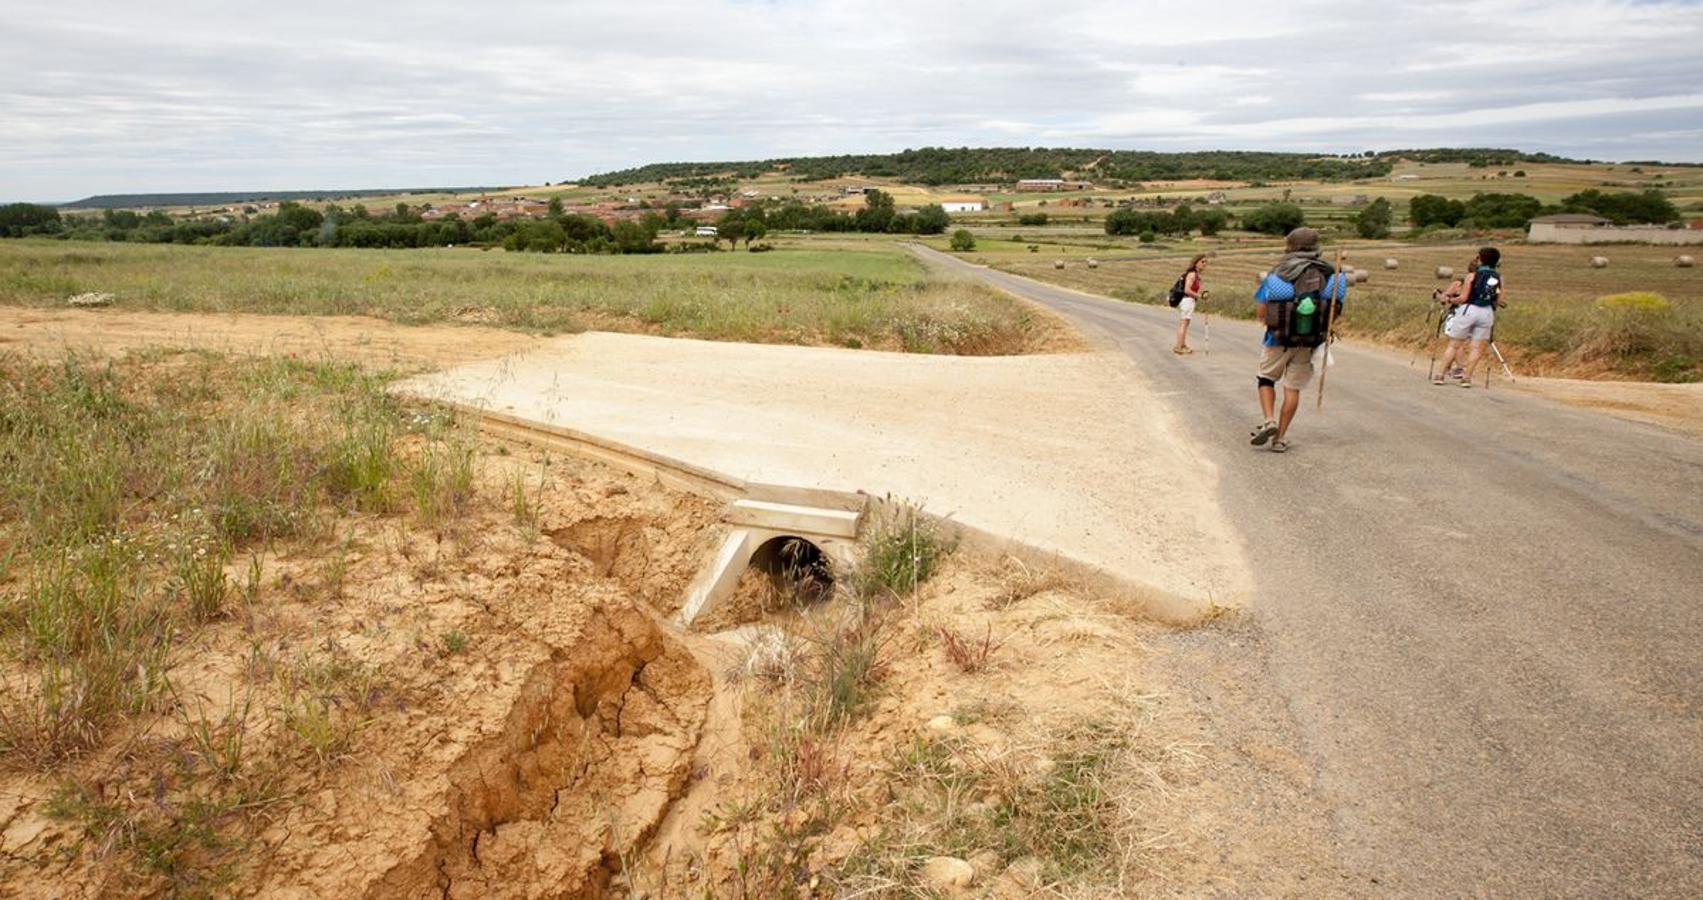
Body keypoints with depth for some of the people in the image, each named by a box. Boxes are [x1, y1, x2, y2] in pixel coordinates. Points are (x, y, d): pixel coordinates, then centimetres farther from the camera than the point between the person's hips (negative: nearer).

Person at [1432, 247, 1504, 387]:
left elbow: (1463, 298, -8)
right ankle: (1467, 377, 1)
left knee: (1454, 345, 4)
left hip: (1469, 309, -3)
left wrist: (1450, 300, 8)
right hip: (1487, 313, 3)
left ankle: (1440, 375, 6)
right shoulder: (1498, 277, 5)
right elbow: (1499, 301, 6)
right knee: (1477, 348, 6)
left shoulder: (1472, 276, -4)